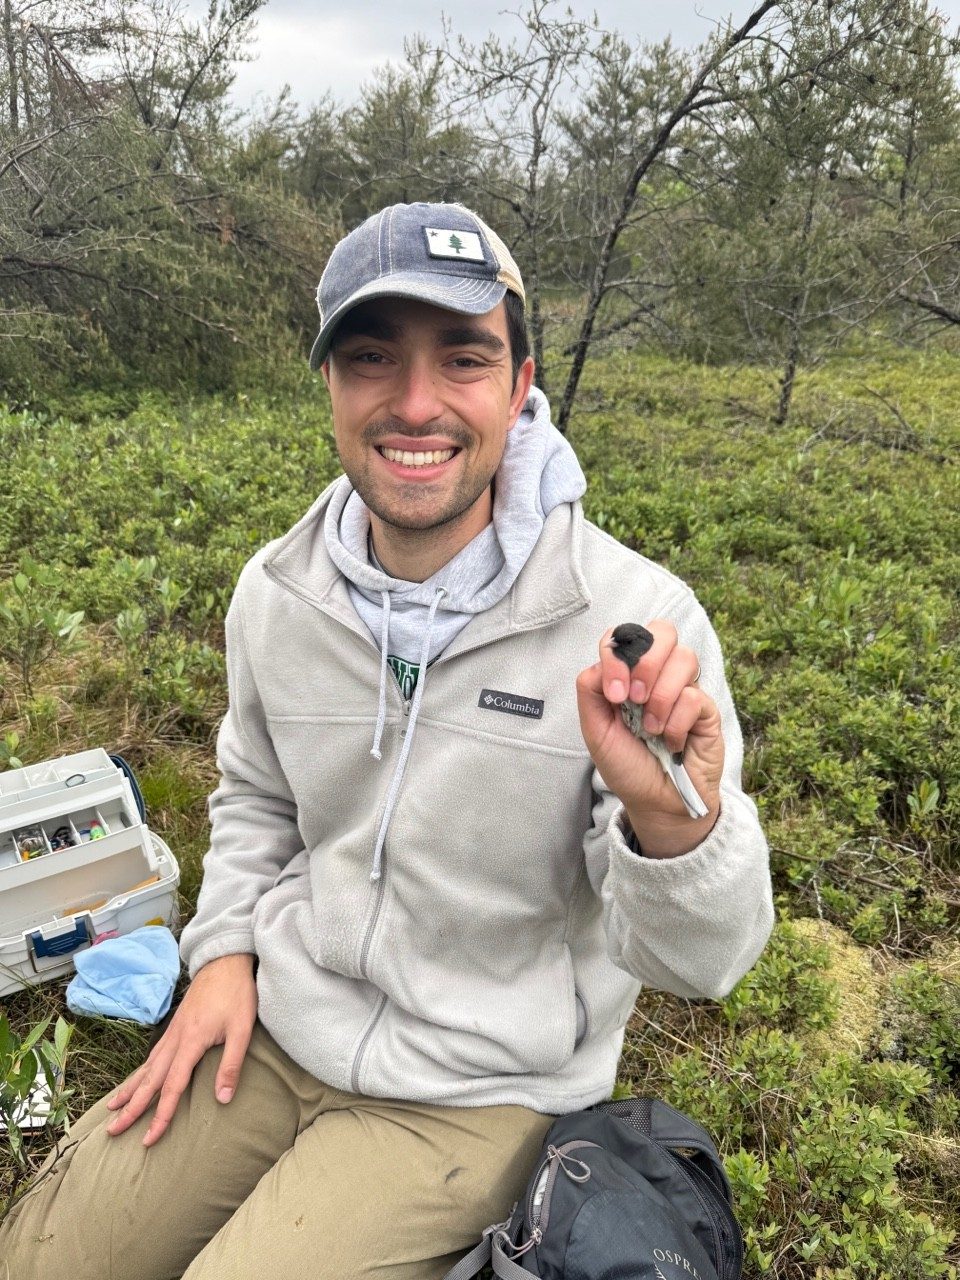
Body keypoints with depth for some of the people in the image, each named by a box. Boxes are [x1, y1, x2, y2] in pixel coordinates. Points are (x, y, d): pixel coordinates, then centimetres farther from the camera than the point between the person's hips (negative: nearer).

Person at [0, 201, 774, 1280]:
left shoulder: (634, 622, -23)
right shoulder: (273, 592, -7)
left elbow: (693, 965, -19)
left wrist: (673, 817, -39)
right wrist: (226, 948, 0)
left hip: (472, 1093, -3)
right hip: (270, 1029, 4)